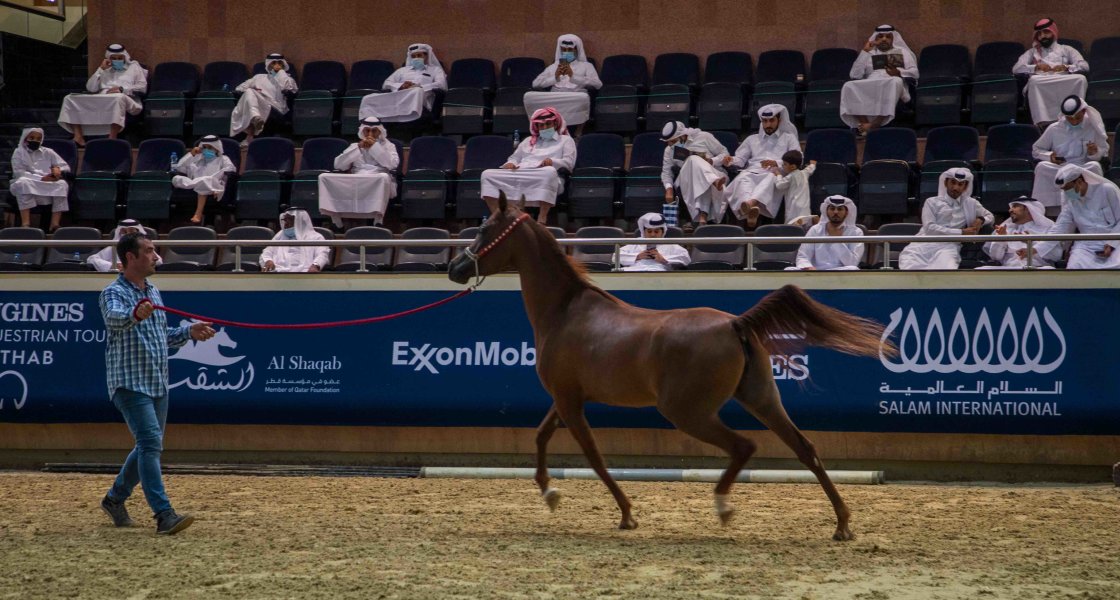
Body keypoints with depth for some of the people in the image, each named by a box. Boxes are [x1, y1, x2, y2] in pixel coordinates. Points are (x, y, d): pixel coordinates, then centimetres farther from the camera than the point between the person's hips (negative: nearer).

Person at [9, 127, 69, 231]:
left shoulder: (48, 152, 18)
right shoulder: (19, 152, 9)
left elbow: (66, 167, 12)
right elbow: (18, 173, -6)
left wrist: (58, 168, -14)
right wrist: (41, 178, -18)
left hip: (49, 185, 2)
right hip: (28, 187, -2)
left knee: (62, 184, -28)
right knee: (23, 182, -37)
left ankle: (55, 223, -35)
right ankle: (25, 223, -42)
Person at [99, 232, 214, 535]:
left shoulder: (153, 292, 15)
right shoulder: (114, 292, -10)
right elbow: (113, 317, -35)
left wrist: (189, 332, 12)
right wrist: (134, 314, -55)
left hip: (158, 384, 8)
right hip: (130, 383, -8)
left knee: (149, 446, 15)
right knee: (151, 443, -18)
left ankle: (115, 498, 33)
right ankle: (164, 515, -23)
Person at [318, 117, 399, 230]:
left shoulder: (387, 146, 18)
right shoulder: (354, 146, 23)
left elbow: (392, 164, -3)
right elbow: (338, 165, 7)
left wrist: (375, 146, -3)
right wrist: (358, 148, 1)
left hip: (378, 183, -2)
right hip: (355, 182, 2)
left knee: (384, 177, -40)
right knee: (324, 177, -19)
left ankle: (378, 220, -36)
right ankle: (335, 220, -23)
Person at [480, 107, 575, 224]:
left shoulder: (566, 140, 23)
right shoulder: (528, 141, 37)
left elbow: (569, 162, 8)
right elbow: (515, 157, 30)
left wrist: (552, 162, -13)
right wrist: (511, 163, 4)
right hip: (519, 174, 5)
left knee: (549, 171, -44)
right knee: (487, 174, -17)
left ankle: (542, 218, -44)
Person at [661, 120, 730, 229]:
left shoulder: (703, 137, 6)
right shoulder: (669, 150, 13)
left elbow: (724, 154, 7)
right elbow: (666, 171, 12)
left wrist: (711, 161, -13)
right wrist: (669, 189, -6)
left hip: (714, 173, -1)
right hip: (688, 178, 1)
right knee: (695, 160, -34)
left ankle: (703, 217, -57)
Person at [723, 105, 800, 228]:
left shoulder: (789, 138, 26)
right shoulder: (752, 139, 34)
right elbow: (741, 159, 21)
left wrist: (777, 163, -9)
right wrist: (731, 161, -5)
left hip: (775, 173, -2)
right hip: (753, 172, 2)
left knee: (770, 180, -42)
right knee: (743, 179, -37)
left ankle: (751, 203, -70)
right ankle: (750, 208, -67)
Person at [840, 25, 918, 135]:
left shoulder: (902, 52, 26)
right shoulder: (869, 54, 27)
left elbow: (914, 72, 12)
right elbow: (855, 75, 12)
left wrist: (899, 72, -9)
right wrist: (865, 52, 10)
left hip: (892, 84, -2)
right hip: (869, 87, 2)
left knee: (895, 82, -41)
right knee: (849, 87, -31)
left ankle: (875, 123, -47)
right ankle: (865, 124, -46)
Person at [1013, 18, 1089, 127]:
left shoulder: (1066, 50, 29)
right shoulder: (1032, 52, 30)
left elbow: (1084, 66, 13)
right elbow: (1016, 69, 13)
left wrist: (1066, 67, -8)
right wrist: (1036, 67, -6)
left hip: (1064, 83, 0)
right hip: (1040, 84, 0)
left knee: (1080, 79, -33)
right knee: (1034, 80, -38)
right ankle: (1043, 123, -48)